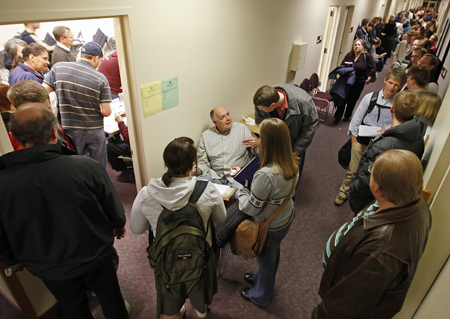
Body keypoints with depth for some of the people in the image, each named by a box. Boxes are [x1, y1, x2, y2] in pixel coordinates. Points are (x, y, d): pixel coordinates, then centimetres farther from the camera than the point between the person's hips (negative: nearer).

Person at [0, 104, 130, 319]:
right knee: (110, 294, 27)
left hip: (48, 269, 2)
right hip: (96, 255, -1)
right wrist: (120, 225, 8)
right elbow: (114, 208, -15)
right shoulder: (86, 166, -30)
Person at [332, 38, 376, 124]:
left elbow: (373, 68, -2)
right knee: (342, 99, -1)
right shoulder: (349, 55, 0)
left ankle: (347, 116, 28)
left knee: (352, 101, 10)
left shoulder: (367, 56, -7)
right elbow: (342, 66, 14)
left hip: (359, 83, -1)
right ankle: (338, 117, 10)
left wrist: (369, 79, -4)